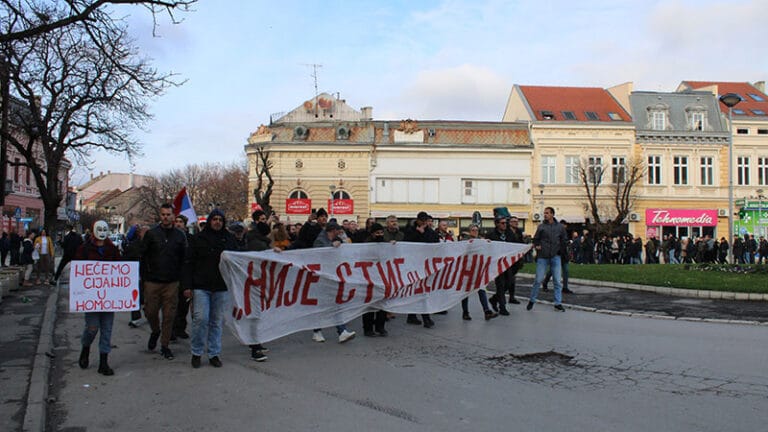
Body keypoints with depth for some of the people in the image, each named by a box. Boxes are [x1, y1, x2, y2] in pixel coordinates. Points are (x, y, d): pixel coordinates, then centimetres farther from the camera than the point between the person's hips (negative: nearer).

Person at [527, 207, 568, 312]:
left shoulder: (560, 227, 5)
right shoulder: (541, 226, 3)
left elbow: (564, 240, 15)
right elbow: (535, 239, 12)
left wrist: (559, 250, 6)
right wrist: (536, 246, -4)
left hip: (555, 257, 1)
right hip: (542, 257, -1)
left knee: (557, 281, 2)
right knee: (538, 280, 0)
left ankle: (558, 303, 9)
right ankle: (532, 300, 14)